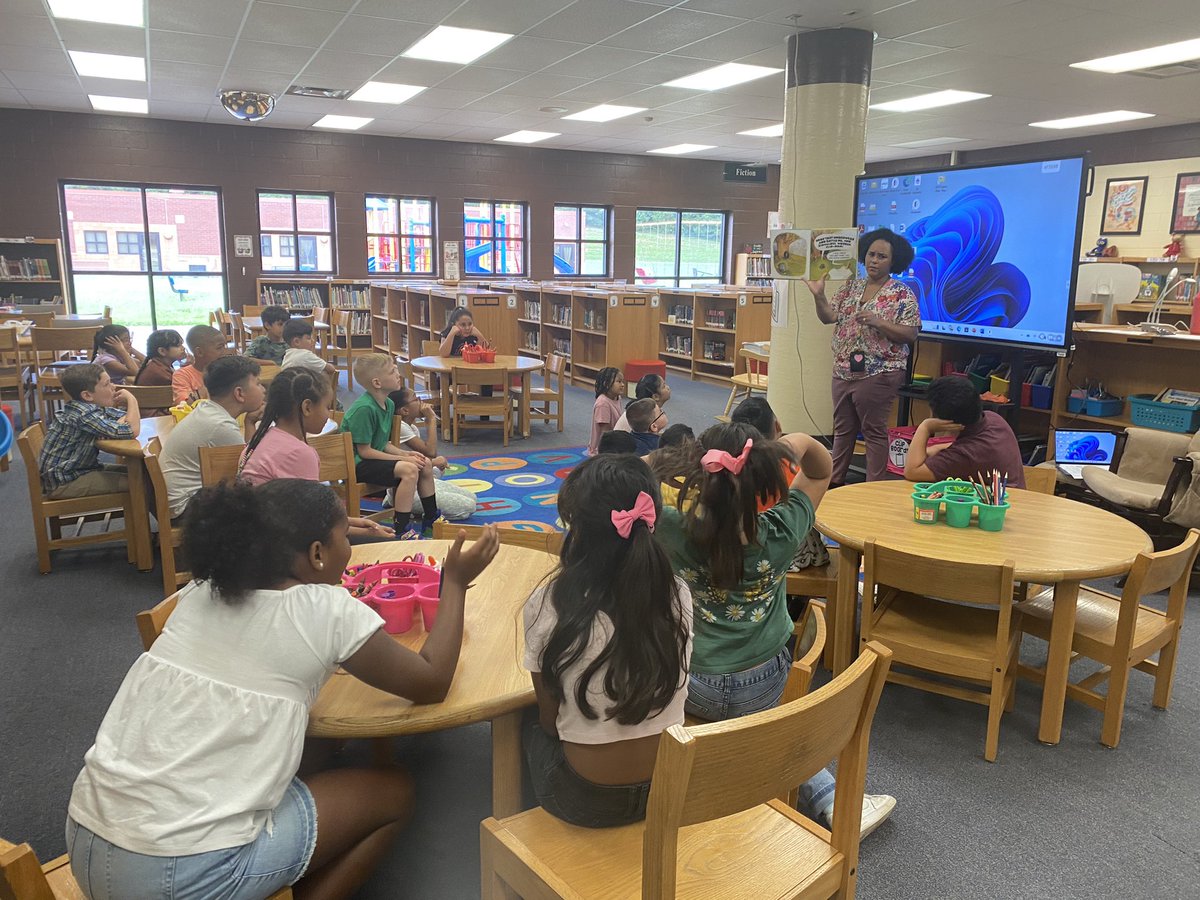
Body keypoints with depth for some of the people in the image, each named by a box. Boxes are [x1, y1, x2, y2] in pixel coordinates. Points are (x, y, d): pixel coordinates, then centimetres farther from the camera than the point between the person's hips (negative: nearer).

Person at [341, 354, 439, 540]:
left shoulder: (389, 404, 6)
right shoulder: (363, 409, -23)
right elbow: (364, 451, -22)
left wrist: (405, 453, -5)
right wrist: (402, 458, -19)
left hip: (376, 458, 10)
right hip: (356, 464, -10)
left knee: (425, 464, 5)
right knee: (409, 470, -27)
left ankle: (431, 518, 21)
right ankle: (400, 531, -22)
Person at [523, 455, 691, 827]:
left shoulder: (547, 605, -21)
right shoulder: (677, 595, -11)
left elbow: (550, 720, -7)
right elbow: (660, 693, 5)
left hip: (587, 802, -3)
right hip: (667, 790, 4)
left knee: (532, 727, 30)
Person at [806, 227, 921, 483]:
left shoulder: (902, 294, -6)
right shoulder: (852, 286, 10)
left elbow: (910, 334, -11)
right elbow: (829, 317, 4)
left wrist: (878, 322, -22)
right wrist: (818, 295, -12)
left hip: (878, 374, -6)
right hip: (843, 372, 6)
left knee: (874, 431, 2)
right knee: (842, 429, 15)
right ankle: (834, 483, 27)